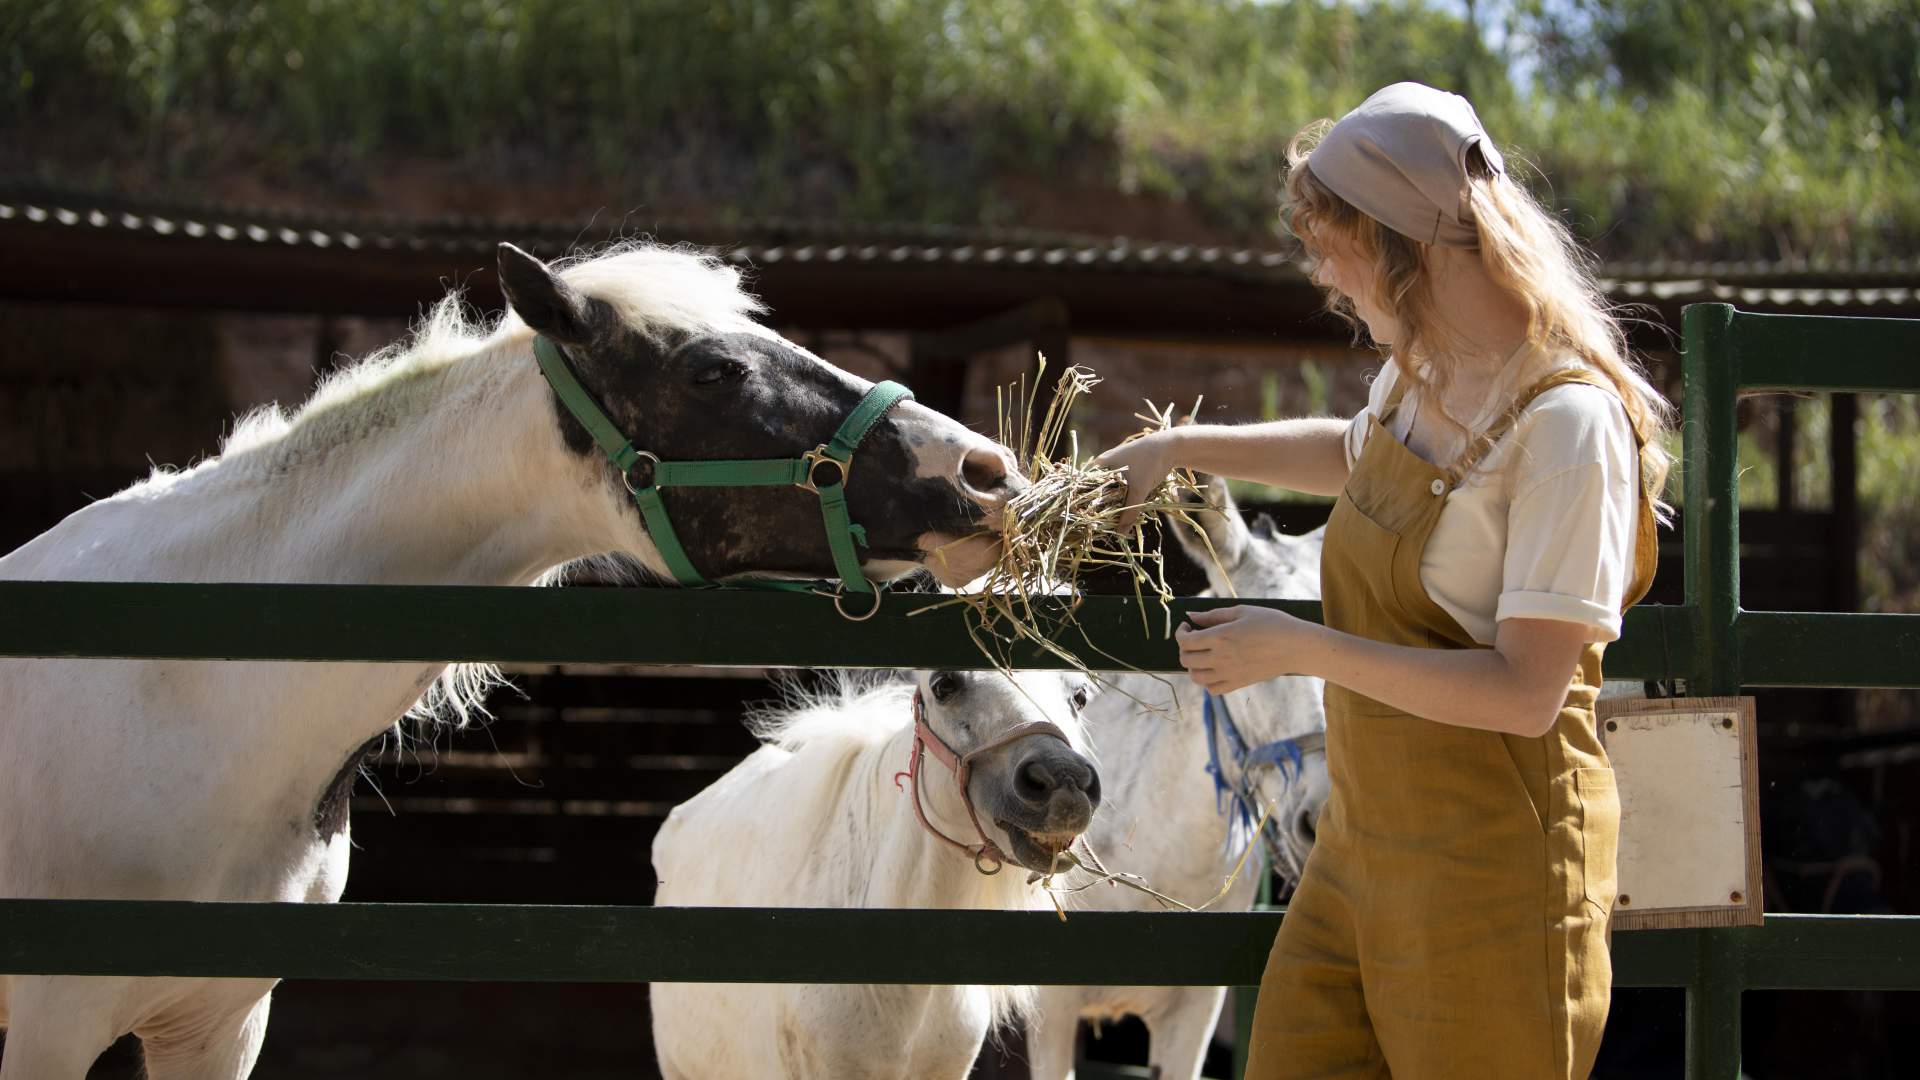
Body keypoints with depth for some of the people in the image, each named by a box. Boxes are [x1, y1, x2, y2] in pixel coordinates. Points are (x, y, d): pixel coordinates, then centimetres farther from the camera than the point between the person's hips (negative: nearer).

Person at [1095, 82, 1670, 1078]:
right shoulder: (1418, 376, 8)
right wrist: (1183, 450, 29)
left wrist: (1301, 648, -21)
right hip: (1362, 842, 9)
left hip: (1492, 864, -8)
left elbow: (1526, 692, -24)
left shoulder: (1566, 420, -20)